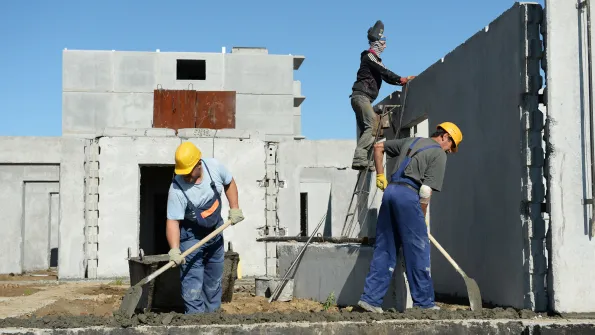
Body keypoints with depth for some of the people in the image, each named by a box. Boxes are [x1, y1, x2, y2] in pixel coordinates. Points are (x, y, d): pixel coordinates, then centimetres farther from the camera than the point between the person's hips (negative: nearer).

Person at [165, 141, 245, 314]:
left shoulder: (214, 166, -19)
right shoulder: (177, 190, -30)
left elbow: (229, 183, 2)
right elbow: (173, 221, -31)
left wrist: (234, 208, -5)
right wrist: (174, 249, -42)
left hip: (215, 231, 5)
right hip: (191, 236, -5)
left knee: (214, 280, 16)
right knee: (192, 283, -12)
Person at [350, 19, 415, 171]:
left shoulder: (373, 58, 25)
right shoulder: (370, 56, -5)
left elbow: (385, 77, 26)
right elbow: (384, 72, -13)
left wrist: (402, 81, 17)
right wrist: (401, 79, -7)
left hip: (363, 98, 10)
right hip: (361, 96, -10)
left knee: (365, 129, 5)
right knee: (372, 126, -20)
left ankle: (362, 160, 2)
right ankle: (360, 157, -30)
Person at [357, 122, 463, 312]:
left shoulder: (411, 141, 23)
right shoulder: (439, 154, 2)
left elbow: (378, 147, 30)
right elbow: (426, 191, -7)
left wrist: (380, 176, 29)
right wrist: (422, 217, 5)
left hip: (390, 191, 7)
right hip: (408, 195, -7)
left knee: (384, 250, 9)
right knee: (418, 250, 1)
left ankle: (371, 298, 5)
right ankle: (423, 302, 6)